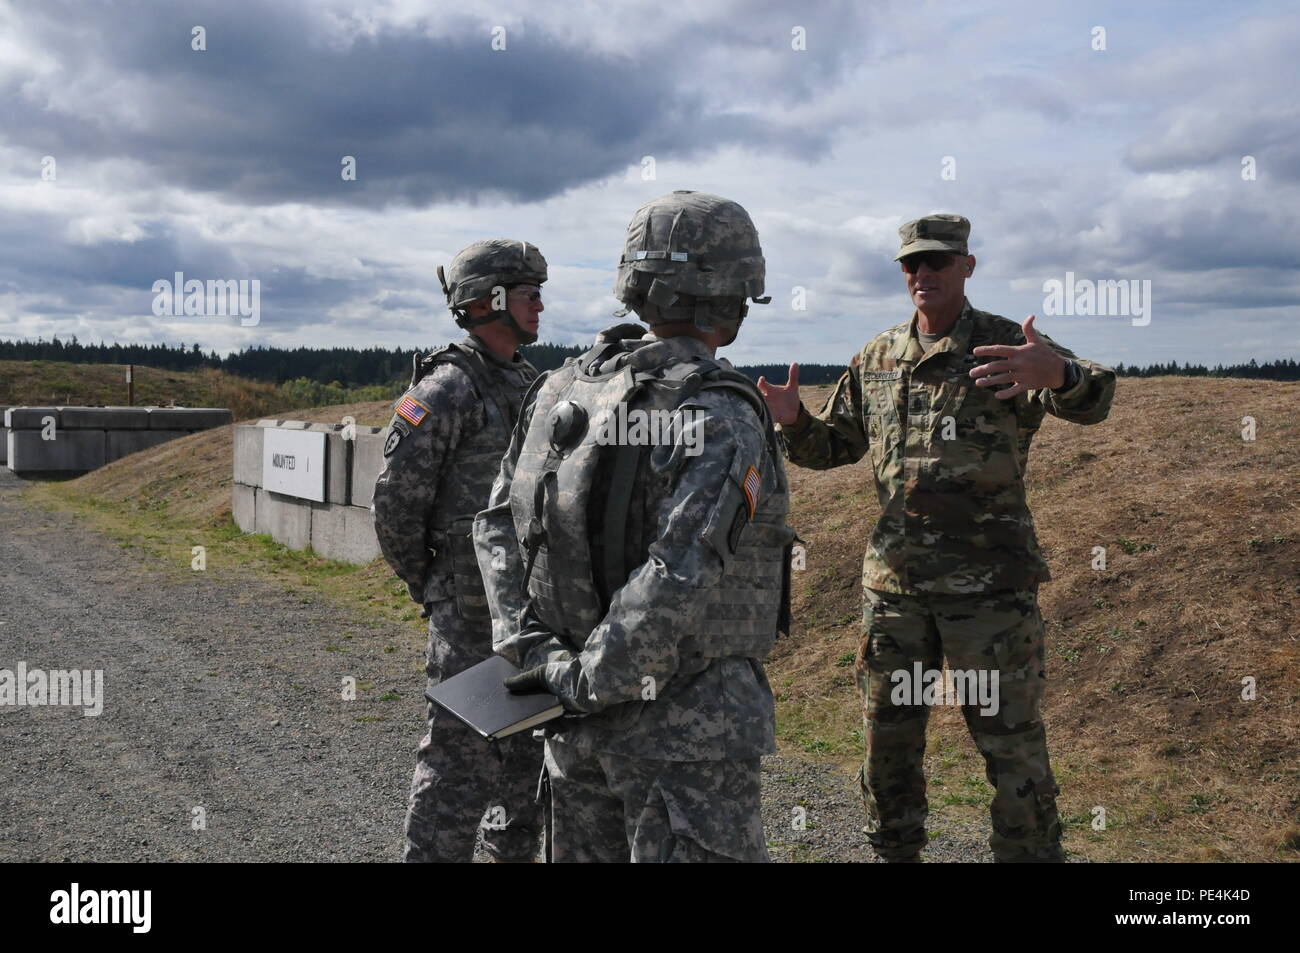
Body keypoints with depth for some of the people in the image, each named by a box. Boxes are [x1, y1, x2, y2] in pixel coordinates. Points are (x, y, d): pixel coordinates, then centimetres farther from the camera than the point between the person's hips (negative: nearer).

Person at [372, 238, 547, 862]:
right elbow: (395, 500, -16)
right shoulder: (446, 389, -15)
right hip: (471, 605, -8)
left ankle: (514, 846, 34)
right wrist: (423, 587, -6)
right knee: (460, 750, -2)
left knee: (530, 740, 17)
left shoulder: (527, 385, 11)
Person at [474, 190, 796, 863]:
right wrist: (586, 684, -17)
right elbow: (674, 580, -28)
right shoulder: (721, 421, -20)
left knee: (587, 853, 21)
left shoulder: (564, 388, 2)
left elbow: (499, 524, 4)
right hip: (684, 727, -7)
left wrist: (531, 647, -1)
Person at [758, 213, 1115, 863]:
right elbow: (833, 445, 15)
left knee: (1011, 741, 4)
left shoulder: (1007, 345, -6)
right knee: (887, 737, 15)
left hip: (989, 583, -4)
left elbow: (1092, 400, -22)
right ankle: (895, 851, 33)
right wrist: (791, 421, -7)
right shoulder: (877, 358, 9)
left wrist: (1058, 374, -46)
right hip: (893, 580, 5)